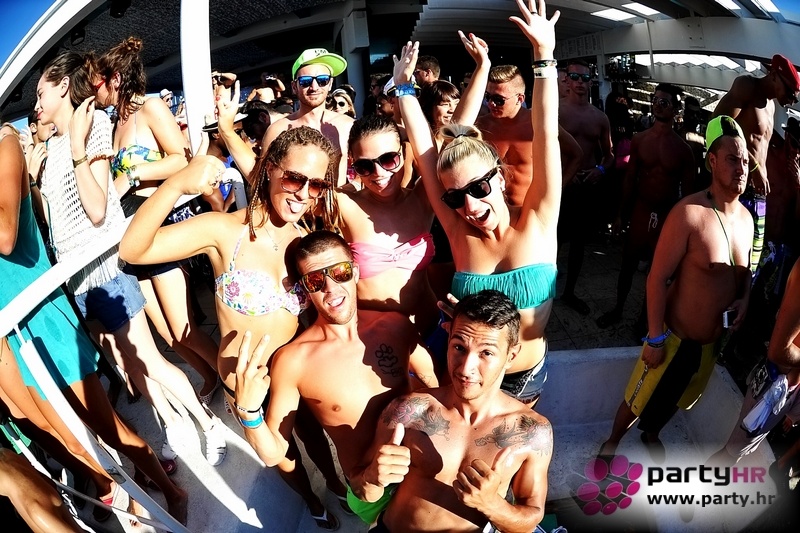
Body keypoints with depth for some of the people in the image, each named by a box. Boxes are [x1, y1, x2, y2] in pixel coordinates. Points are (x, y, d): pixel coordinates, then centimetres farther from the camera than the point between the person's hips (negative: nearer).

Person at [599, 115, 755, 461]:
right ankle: (612, 442, 41)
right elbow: (657, 278, -22)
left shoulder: (746, 218, -2)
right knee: (639, 399, 12)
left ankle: (651, 435, 56)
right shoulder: (689, 213, -25)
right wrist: (655, 338, -19)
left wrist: (745, 298, -6)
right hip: (676, 338, -6)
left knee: (678, 398, 28)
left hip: (714, 341, 6)